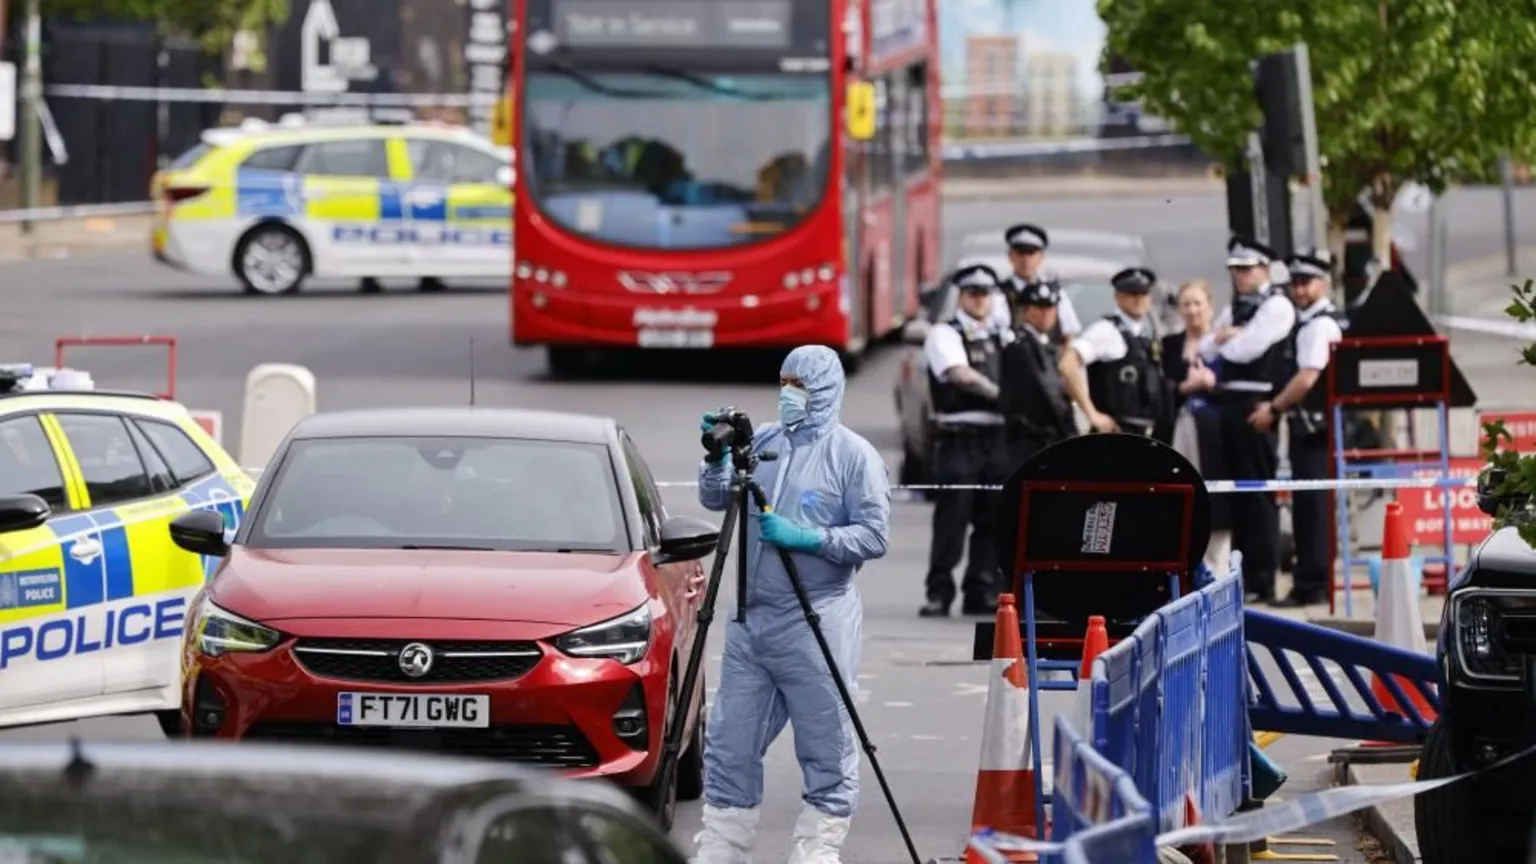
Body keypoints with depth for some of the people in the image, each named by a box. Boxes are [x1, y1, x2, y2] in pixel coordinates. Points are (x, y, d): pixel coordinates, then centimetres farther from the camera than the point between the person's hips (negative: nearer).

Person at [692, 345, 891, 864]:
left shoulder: (853, 456, -3)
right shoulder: (761, 442, 12)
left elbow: (874, 536, -8)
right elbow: (714, 499, 11)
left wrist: (807, 538, -18)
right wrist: (717, 457, -7)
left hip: (817, 625, -6)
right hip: (751, 620, 6)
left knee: (826, 752, -1)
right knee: (729, 745, 8)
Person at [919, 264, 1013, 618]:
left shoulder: (1004, 338, 17)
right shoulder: (944, 335, 0)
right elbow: (961, 374, -15)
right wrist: (1001, 394, -14)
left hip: (996, 437, 5)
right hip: (958, 439, -5)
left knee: (992, 519, 5)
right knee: (951, 518, -7)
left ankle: (982, 592, 11)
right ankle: (939, 593, -2)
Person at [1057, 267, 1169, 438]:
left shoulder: (1151, 336, 15)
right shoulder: (1107, 331, -9)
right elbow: (1068, 364, -21)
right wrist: (1092, 414, -19)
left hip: (1146, 436, 9)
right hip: (1115, 432, -9)